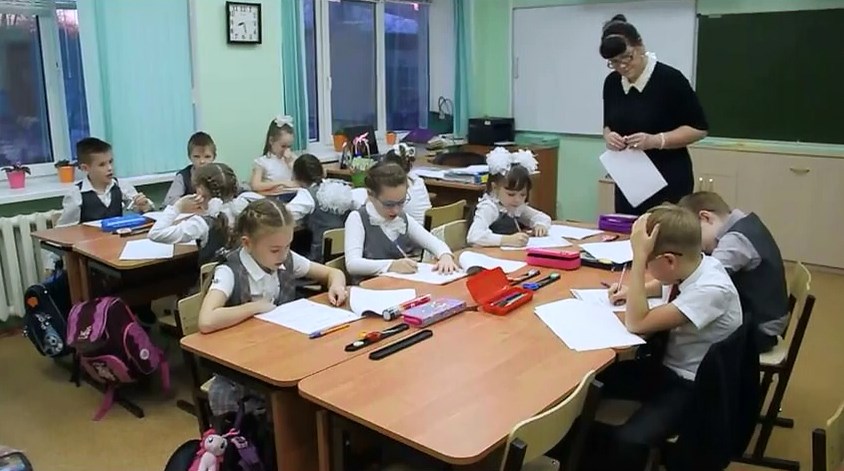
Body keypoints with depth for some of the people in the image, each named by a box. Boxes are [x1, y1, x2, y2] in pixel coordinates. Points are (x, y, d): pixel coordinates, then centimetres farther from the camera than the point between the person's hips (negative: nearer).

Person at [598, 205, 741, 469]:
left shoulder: (711, 290, -28)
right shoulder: (694, 265, -6)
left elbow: (636, 324, -30)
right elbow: (667, 285, 22)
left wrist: (639, 256, -31)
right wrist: (633, 291, 2)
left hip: (693, 386, -8)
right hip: (670, 366, 8)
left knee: (629, 439, -30)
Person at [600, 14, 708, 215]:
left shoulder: (670, 78, -13)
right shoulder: (612, 83, 3)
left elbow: (699, 128, -9)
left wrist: (656, 140, -22)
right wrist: (609, 136, -8)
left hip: (669, 181, -5)